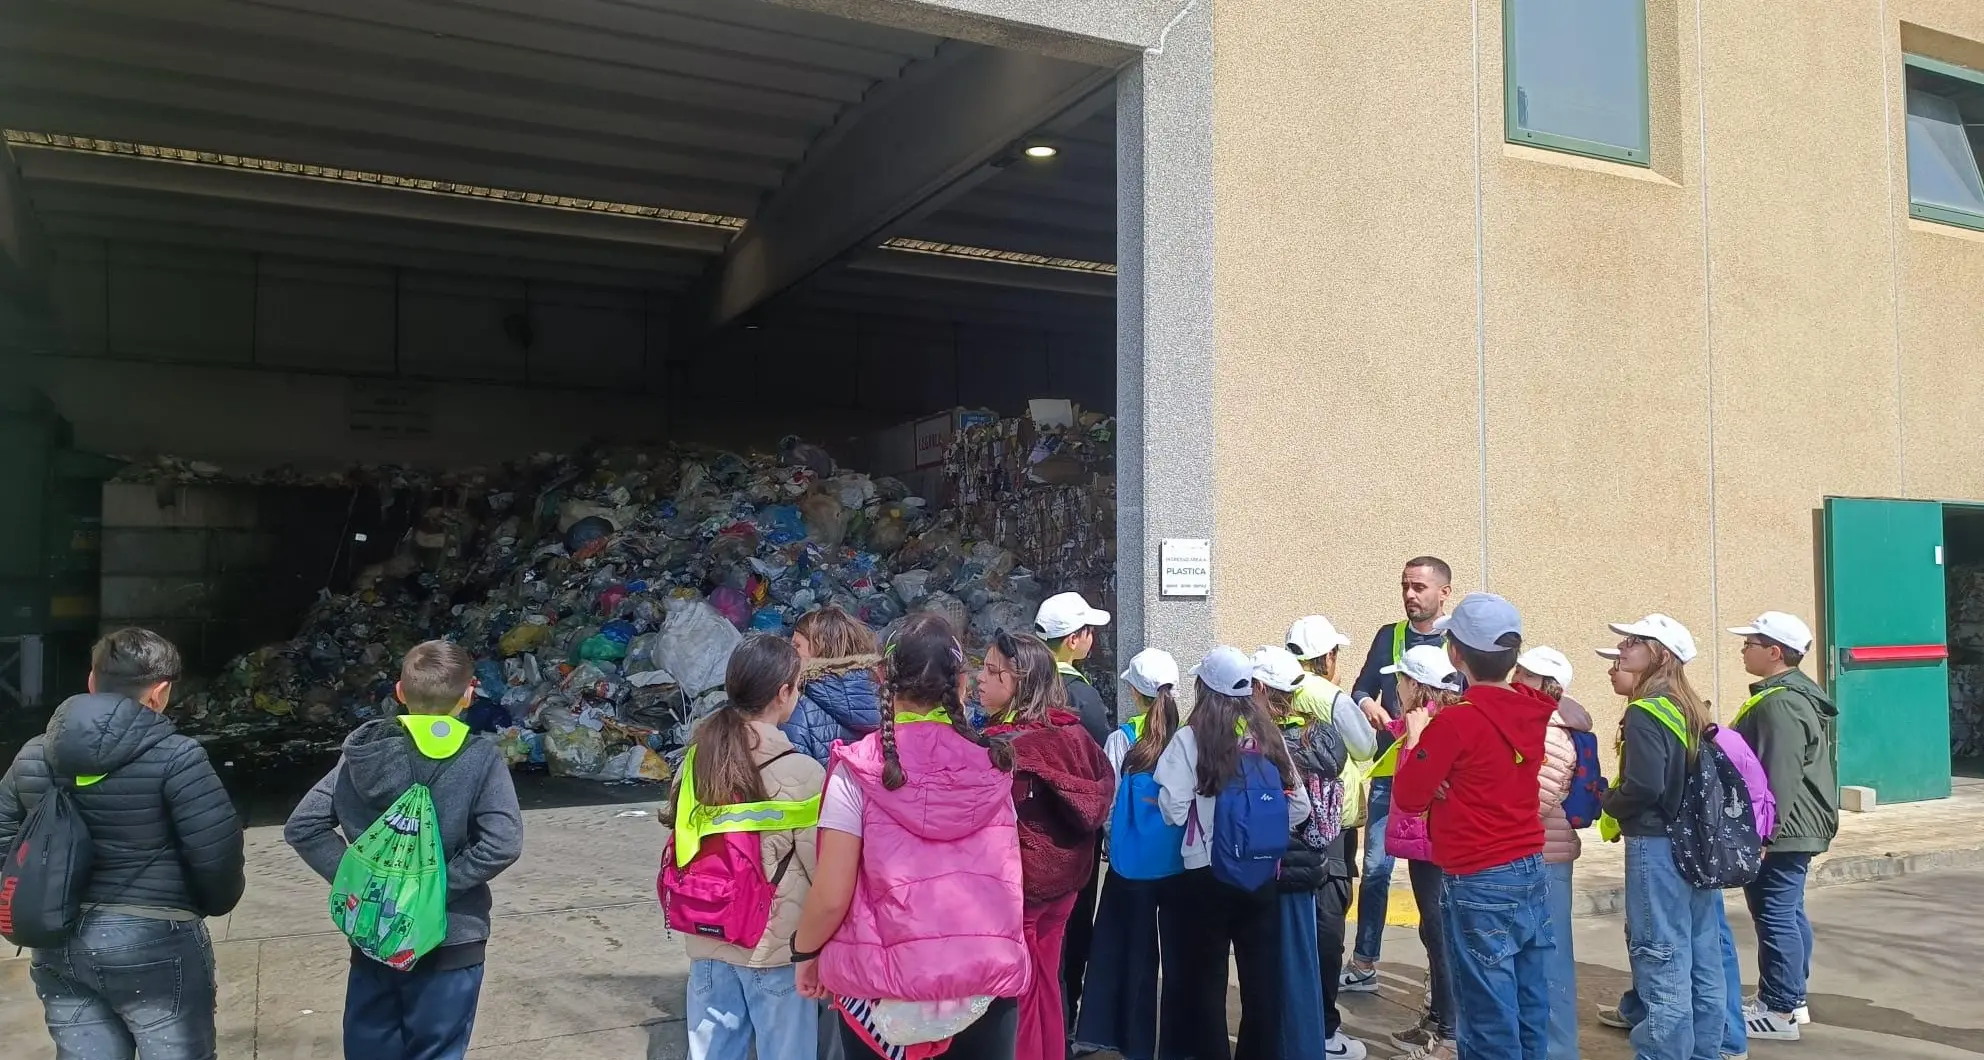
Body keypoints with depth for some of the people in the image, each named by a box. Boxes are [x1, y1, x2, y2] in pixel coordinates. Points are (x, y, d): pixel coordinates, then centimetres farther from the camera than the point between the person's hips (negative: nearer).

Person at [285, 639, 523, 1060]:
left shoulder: (362, 752, -1)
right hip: (448, 941, -3)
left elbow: (302, 826, -2)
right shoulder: (480, 759, -13)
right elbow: (502, 843, -22)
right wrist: (442, 884, -14)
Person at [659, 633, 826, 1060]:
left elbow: (674, 825, 5)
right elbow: (822, 867, -12)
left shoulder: (696, 757, -1)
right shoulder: (800, 773, -17)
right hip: (778, 943, -5)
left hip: (707, 937, 5)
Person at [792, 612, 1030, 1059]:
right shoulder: (993, 766, -1)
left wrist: (805, 952, 7)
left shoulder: (858, 771, -11)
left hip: (886, 988, -2)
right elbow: (1007, 883, 9)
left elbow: (831, 897, -11)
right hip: (987, 982, 2)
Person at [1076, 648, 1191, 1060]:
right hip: (1182, 862, 1)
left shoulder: (1122, 739, -11)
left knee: (1136, 956, 12)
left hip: (1132, 863, -1)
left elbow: (1108, 803, -6)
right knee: (1180, 956, 12)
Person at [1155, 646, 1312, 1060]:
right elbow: (1299, 806, 3)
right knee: (1262, 976, 12)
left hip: (1208, 872, -3)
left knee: (1207, 976, 10)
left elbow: (1174, 809, -14)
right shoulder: (1269, 737, 2)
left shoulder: (1190, 738, -10)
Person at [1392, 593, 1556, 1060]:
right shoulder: (1533, 710, 1)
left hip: (1481, 884, -7)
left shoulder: (1455, 722, -18)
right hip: (1532, 873, 7)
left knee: (1490, 1022, 2)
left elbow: (1408, 797, -9)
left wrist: (1415, 735, 3)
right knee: (1531, 1017, 14)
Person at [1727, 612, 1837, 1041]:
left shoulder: (1779, 704, -21)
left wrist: (1763, 833, -23)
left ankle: (1777, 1011, 2)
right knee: (1789, 911, 17)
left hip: (1783, 830, -11)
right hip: (1797, 826, 11)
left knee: (1775, 914, -5)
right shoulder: (1797, 694, 14)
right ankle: (1792, 998, 27)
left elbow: (1779, 776, -25)